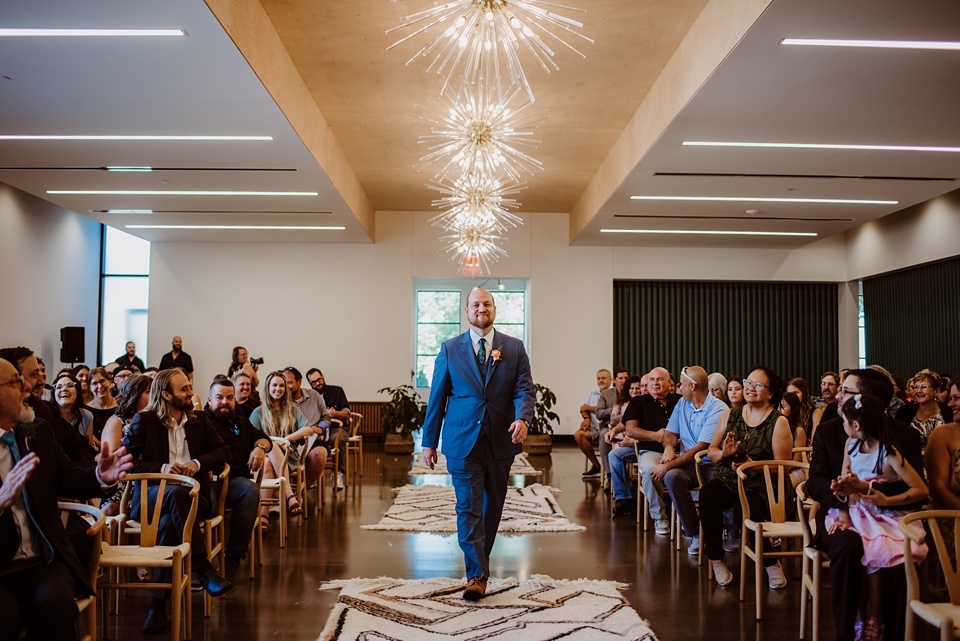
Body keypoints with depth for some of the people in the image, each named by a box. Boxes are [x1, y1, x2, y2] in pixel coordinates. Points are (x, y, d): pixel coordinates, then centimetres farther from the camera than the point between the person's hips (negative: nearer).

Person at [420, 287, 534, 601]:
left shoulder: (514, 348, 6)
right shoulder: (450, 349, 4)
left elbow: (525, 389, -2)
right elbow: (437, 397, 6)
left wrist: (522, 417, -23)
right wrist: (429, 442, 5)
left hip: (501, 440, 2)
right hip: (463, 441, -2)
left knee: (493, 504, 14)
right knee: (468, 507, -7)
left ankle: (481, 556, 34)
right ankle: (477, 574, -4)